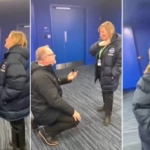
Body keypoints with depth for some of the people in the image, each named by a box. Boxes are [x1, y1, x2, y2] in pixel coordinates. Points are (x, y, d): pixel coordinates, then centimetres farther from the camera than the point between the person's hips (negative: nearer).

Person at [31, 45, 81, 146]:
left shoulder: (43, 69, 0)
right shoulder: (41, 76, -31)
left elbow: (54, 82, 14)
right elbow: (55, 100, -31)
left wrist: (67, 79, -1)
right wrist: (72, 111, -22)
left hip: (44, 105, 10)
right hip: (44, 110, -10)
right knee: (75, 119, -10)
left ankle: (38, 122, 24)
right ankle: (47, 132, 0)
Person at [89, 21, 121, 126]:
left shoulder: (119, 43, -18)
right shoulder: (101, 41, 6)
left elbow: (120, 61, -21)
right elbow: (91, 52, 3)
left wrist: (113, 73, -23)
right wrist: (99, 44, -15)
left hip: (109, 74, -7)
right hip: (101, 72, 7)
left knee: (108, 93, 3)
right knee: (104, 91, 23)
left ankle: (108, 115, 18)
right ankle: (106, 106, 45)